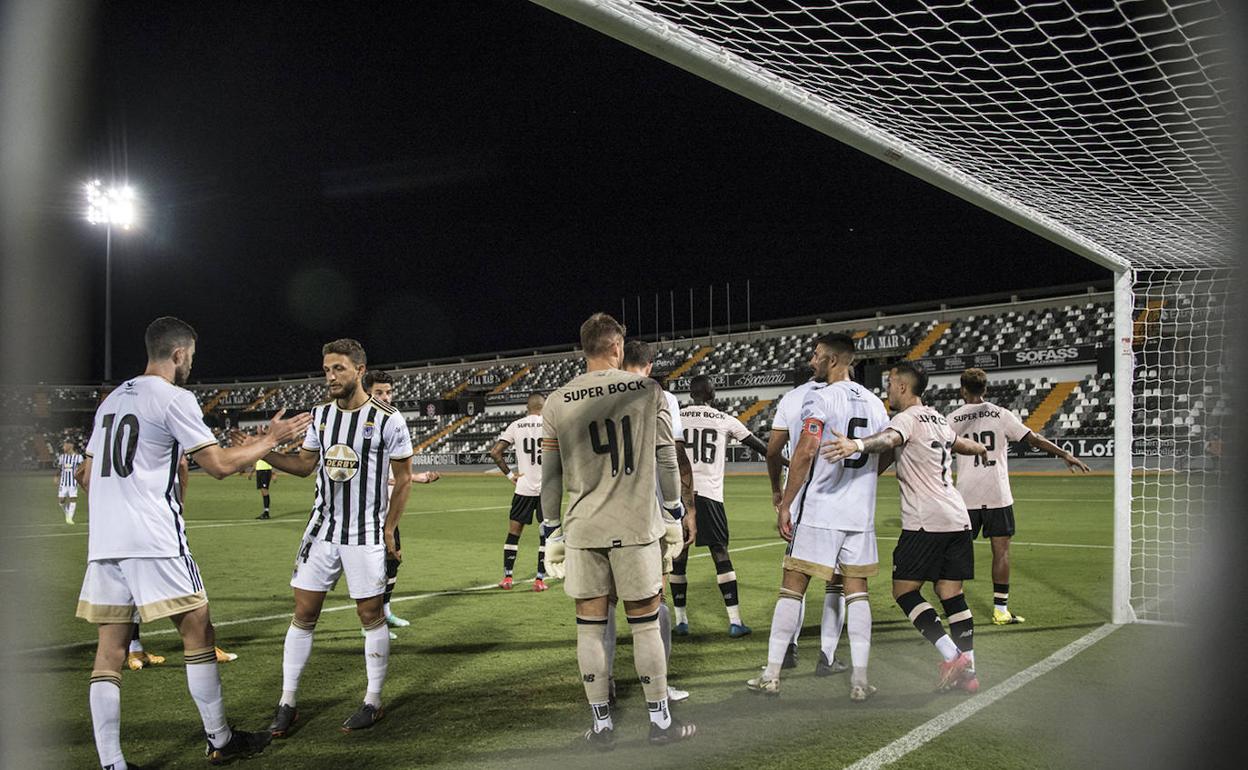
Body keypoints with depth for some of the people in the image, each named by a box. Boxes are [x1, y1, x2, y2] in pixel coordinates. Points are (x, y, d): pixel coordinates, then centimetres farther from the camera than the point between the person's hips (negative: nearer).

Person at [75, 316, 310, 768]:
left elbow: (87, 475, 23)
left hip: (103, 543, 8)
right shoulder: (174, 398, -7)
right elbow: (220, 465, -9)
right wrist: (271, 439, 3)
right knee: (198, 633, 5)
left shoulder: (112, 399, 18)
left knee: (110, 652, 7)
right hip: (154, 541, -8)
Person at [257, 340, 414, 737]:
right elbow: (305, 464, 13)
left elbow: (404, 478, -4)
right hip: (322, 529, 5)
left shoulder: (388, 420, -10)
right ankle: (287, 703, 17)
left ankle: (373, 702, 19)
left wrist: (389, 529, -6)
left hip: (366, 534, -4)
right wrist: (264, 452, -4)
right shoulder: (321, 414, 5)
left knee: (371, 614, 5)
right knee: (304, 613, 5)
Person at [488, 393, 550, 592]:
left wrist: (509, 474, 2)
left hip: (523, 487, 1)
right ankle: (539, 579, 9)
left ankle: (507, 577, 15)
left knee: (513, 533, 12)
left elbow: (494, 452, -3)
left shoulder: (515, 426, 2)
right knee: (545, 535, 8)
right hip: (547, 488, -1)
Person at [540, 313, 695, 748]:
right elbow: (666, 461, 2)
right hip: (637, 527, -1)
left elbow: (550, 477, 5)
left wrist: (552, 533, 13)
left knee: (590, 628, 10)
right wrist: (674, 515, 11)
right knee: (645, 626, 9)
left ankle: (602, 725, 18)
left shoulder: (556, 404, 2)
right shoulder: (647, 390, -1)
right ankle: (660, 721, 20)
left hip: (583, 531, 1)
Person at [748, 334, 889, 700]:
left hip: (818, 510, -6)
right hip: (860, 512, 6)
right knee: (856, 591, 10)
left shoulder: (820, 398, -10)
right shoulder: (875, 403, 12)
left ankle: (772, 674, 8)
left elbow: (806, 452, -17)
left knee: (792, 588, 2)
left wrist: (785, 504, -13)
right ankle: (859, 680, 9)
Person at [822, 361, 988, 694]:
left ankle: (954, 656, -8)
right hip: (957, 518, 9)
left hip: (925, 520, -9)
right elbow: (962, 443, 41)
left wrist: (856, 445, -53)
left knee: (904, 590, -1)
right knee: (951, 594, 10)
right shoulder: (938, 419, 19)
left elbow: (889, 439, -33)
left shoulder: (908, 418, -8)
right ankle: (967, 672, 11)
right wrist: (981, 448, 65)